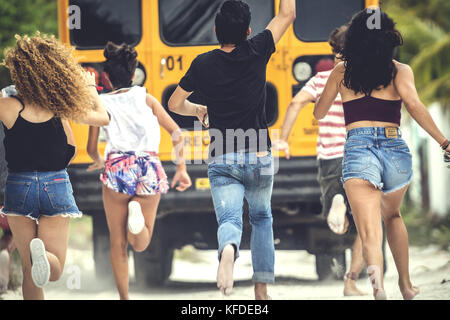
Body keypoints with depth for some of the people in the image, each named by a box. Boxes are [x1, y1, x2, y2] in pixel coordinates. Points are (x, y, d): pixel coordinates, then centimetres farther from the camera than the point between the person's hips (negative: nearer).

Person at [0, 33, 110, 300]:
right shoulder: (63, 110, -4)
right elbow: (103, 117, 13)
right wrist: (90, 86, 30)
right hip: (56, 186, 1)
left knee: (29, 270, 10)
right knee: (54, 268, 2)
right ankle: (43, 254, -31)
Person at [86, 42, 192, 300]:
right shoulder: (146, 99, 13)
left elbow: (92, 148, 13)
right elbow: (176, 133, 5)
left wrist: (99, 162, 35)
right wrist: (181, 169, 10)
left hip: (117, 168, -1)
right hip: (149, 169, 1)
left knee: (118, 243, 11)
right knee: (140, 244, 9)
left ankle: (124, 298, 6)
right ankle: (138, 214, -25)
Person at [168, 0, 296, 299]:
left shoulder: (203, 64, -1)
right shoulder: (257, 53, -4)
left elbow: (175, 104, 10)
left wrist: (198, 110, 29)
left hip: (222, 161, -1)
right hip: (259, 158, 1)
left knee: (229, 219, -9)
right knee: (262, 218, 21)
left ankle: (229, 249, -45)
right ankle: (262, 287, 17)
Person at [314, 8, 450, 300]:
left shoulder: (341, 72, 13)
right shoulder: (400, 71, 7)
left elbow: (319, 113, 23)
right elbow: (414, 105, -10)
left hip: (358, 148, -1)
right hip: (395, 147, 1)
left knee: (370, 231, -15)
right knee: (393, 215, 30)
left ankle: (377, 278, -45)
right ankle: (406, 285, 33)